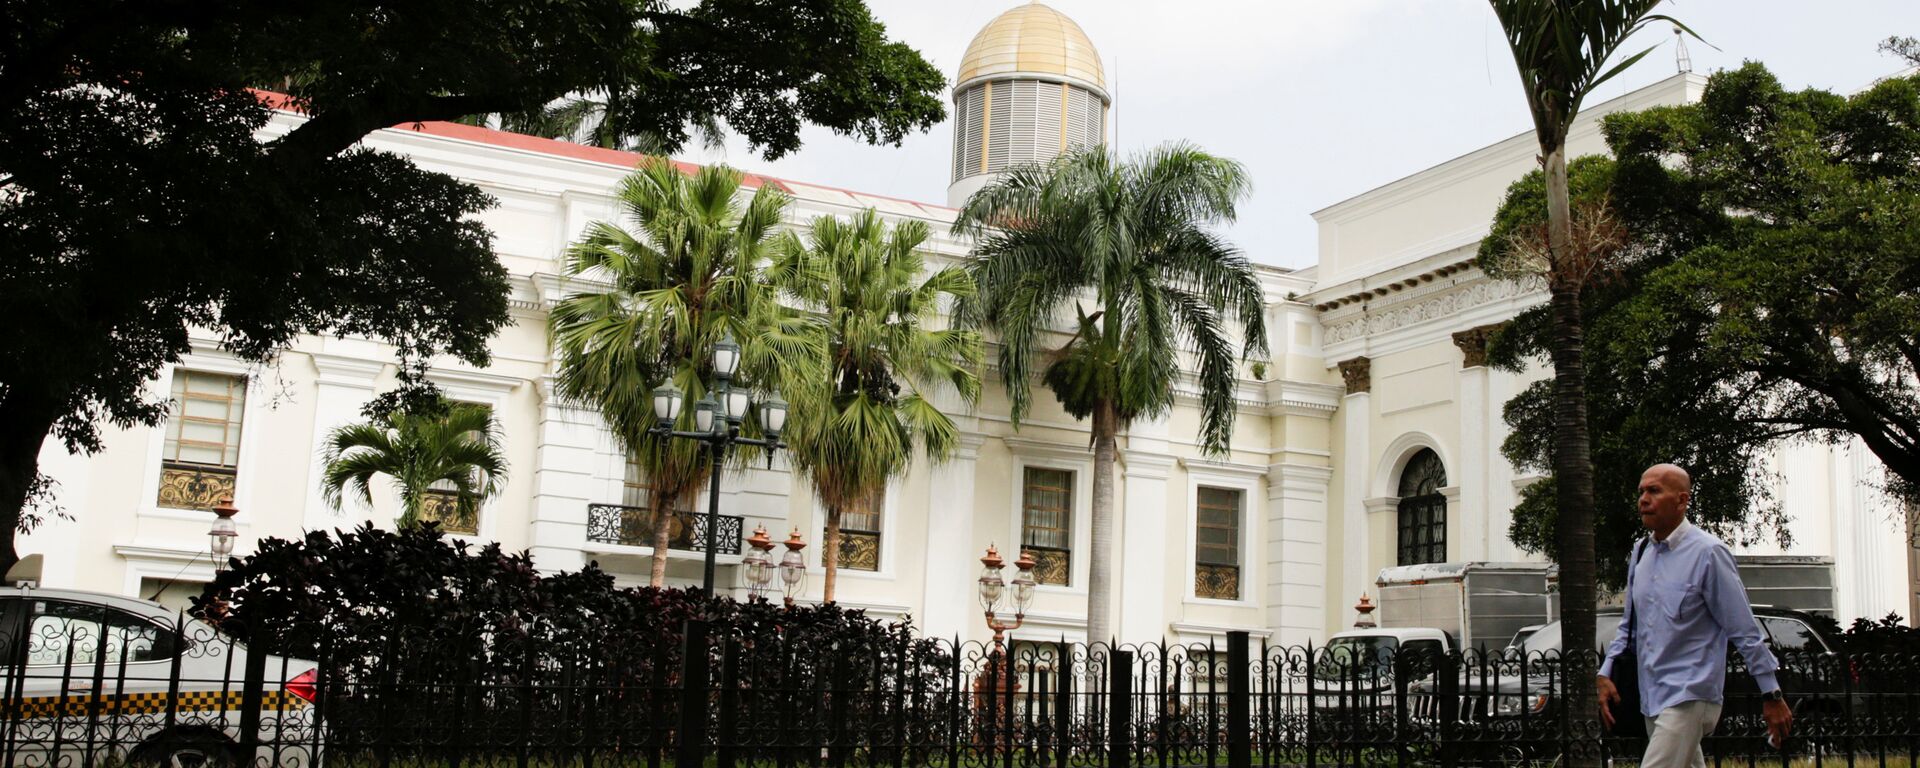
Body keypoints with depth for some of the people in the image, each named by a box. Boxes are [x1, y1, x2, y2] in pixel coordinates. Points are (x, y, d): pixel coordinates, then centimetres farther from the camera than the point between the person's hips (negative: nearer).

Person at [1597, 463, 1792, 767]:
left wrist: (1772, 695, -5)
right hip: (1651, 697, 7)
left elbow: (1745, 630, -9)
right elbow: (1628, 624, 17)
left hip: (1688, 697, -7)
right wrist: (1605, 674, 7)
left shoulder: (1708, 553, -12)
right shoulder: (1641, 552, 9)